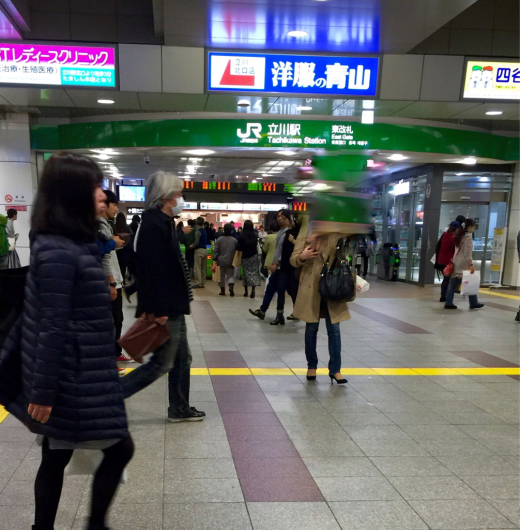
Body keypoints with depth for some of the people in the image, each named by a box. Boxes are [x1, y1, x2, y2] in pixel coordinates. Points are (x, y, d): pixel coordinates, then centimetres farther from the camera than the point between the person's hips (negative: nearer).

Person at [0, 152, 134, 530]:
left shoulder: (74, 244, 9)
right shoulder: (58, 252, -21)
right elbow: (52, 327, -22)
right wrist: (44, 391, -19)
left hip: (83, 376, 9)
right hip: (73, 381, -9)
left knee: (57, 458, 17)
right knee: (120, 448, 4)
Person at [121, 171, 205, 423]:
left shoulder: (163, 223, 13)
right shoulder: (154, 226, -19)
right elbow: (153, 271, -25)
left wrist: (166, 308, 19)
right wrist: (159, 311, -25)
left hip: (172, 306, 10)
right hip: (165, 309, -10)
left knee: (182, 359, 17)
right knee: (161, 364, -1)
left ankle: (180, 409, 29)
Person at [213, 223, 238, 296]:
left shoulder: (219, 240, -4)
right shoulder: (234, 240, -5)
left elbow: (215, 251, -5)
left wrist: (215, 261, -2)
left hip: (221, 261, 1)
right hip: (231, 262, 0)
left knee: (222, 276, 12)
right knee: (231, 276, 5)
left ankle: (222, 291, 17)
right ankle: (231, 289, -16)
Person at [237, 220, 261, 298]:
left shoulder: (241, 236, -13)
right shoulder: (255, 235, -3)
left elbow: (239, 248, -11)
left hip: (245, 256, -1)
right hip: (254, 256, 1)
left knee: (246, 273, 10)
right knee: (254, 272, 2)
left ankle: (246, 291, 16)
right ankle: (253, 290, -13)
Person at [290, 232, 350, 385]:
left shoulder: (336, 236, 2)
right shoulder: (305, 237, 1)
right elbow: (293, 260, -4)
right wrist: (302, 257, -26)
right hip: (311, 288, 0)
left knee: (334, 329, 2)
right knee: (311, 328, 10)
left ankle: (335, 369, 11)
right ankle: (311, 366, 25)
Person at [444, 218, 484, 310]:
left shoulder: (459, 236, 15)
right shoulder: (468, 237, -11)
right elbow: (468, 253, -17)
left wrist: (454, 261, 18)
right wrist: (471, 264, -19)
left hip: (456, 263, 8)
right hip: (464, 264, -8)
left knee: (453, 284, 4)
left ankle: (448, 303, 1)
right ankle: (474, 303, 14)